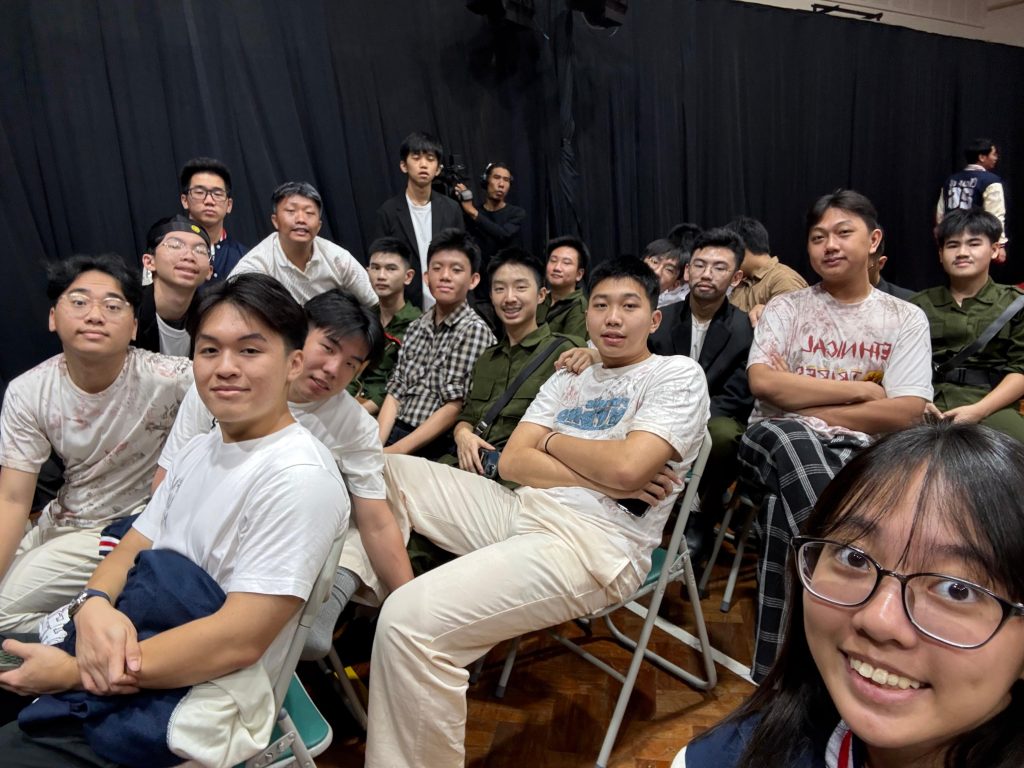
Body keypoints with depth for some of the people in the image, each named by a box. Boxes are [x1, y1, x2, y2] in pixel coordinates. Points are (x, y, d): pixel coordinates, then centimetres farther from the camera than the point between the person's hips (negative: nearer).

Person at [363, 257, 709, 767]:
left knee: (410, 620, -29)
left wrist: (552, 441, 2)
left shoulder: (678, 374, 1)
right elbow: (512, 463, 6)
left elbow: (627, 467, -17)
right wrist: (600, 478, -9)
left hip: (594, 543, -8)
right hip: (520, 512, 8)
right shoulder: (565, 381, 19)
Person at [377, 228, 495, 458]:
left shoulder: (475, 330, -7)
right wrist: (375, 445, -6)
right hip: (394, 430, 6)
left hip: (433, 446, -5)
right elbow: (395, 392, 9)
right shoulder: (417, 326, 13)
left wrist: (394, 452, -15)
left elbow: (454, 408, -11)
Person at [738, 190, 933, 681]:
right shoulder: (786, 308, 12)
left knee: (784, 509, -35)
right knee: (784, 436, -38)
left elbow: (904, 414, -3)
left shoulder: (906, 319, 12)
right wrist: (863, 388, -5)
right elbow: (763, 383, -8)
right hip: (777, 445, 0)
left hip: (860, 454, 0)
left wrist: (802, 401, -7)